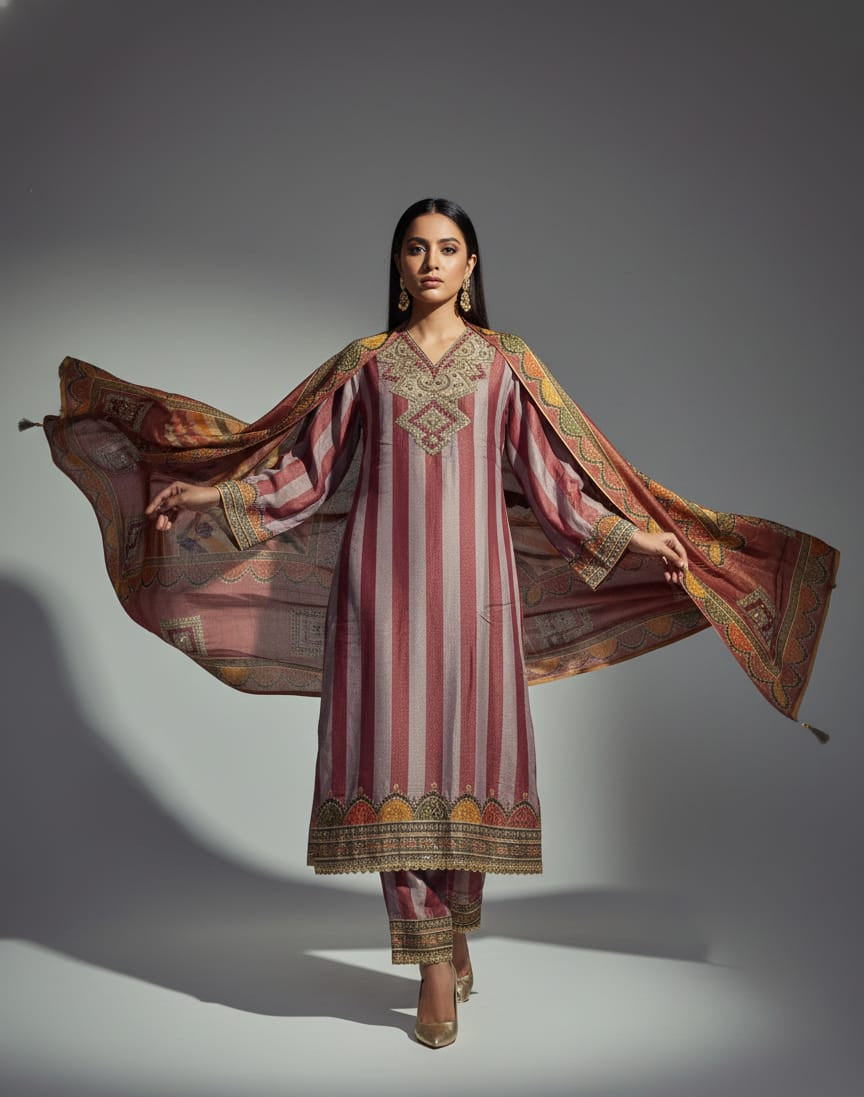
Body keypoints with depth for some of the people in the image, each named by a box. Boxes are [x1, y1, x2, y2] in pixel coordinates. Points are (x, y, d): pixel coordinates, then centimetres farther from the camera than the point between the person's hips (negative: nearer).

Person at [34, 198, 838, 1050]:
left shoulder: (506, 364, 11)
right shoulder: (366, 363, 12)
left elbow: (551, 475, 9)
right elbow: (306, 467, 12)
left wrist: (632, 534, 4)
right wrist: (214, 496, 5)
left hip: (473, 581, 0)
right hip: (384, 583, 0)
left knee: (469, 753, 1)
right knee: (396, 758, -4)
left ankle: (457, 930, 21)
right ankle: (435, 964, 3)